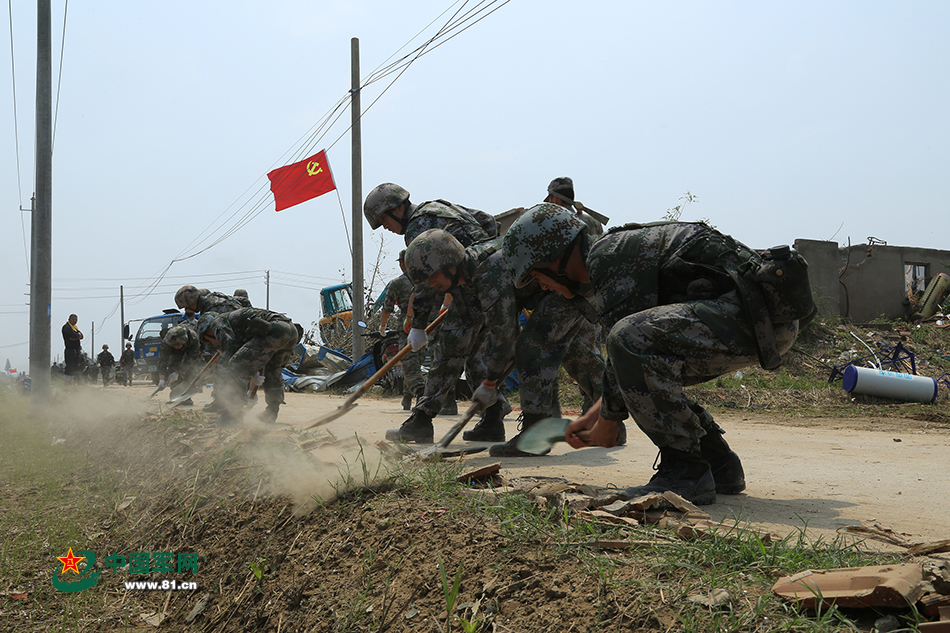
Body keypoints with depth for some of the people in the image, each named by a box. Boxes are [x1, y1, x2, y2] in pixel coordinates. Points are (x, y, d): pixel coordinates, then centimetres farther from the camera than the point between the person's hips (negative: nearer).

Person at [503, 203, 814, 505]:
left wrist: (607, 421, 2)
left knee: (631, 338, -24)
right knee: (654, 370, 19)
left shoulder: (608, 255, -10)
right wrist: (593, 415, 29)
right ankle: (720, 466, 19)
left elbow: (628, 343, -12)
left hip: (760, 311, -11)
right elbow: (642, 362, 29)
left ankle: (686, 472, -15)